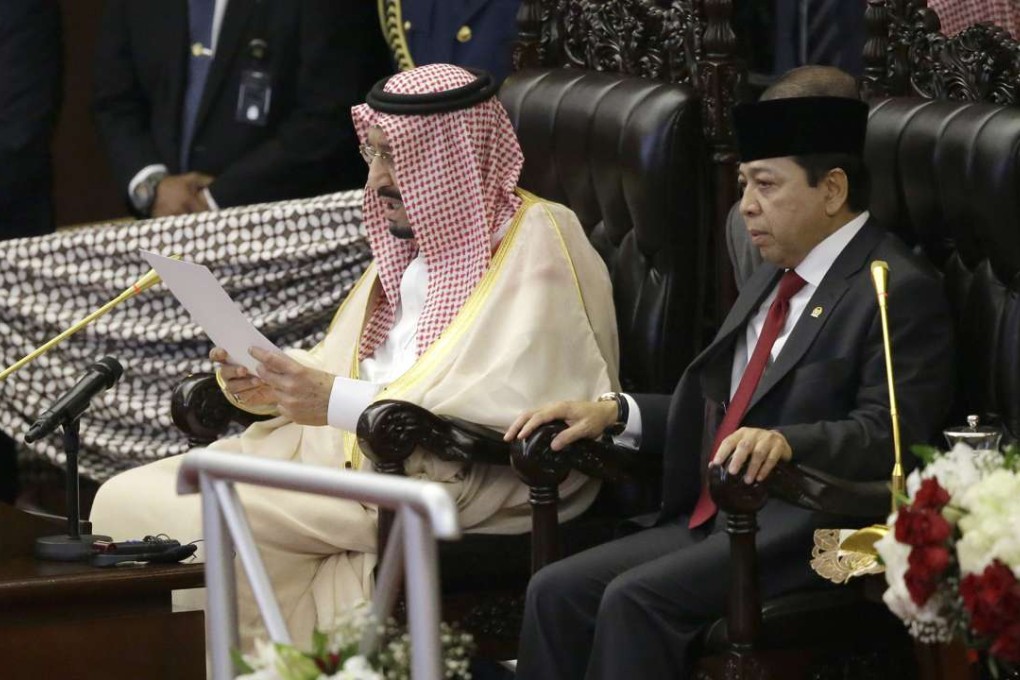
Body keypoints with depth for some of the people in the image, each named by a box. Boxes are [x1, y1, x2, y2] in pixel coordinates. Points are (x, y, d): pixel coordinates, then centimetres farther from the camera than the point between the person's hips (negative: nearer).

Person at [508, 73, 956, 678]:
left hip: (806, 534, -9)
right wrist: (613, 412, 9)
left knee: (635, 600, -27)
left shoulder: (900, 292, -9)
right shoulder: (773, 280, 21)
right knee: (556, 592, -9)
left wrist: (786, 442, -36)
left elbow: (888, 434, -19)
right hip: (711, 520, 9)